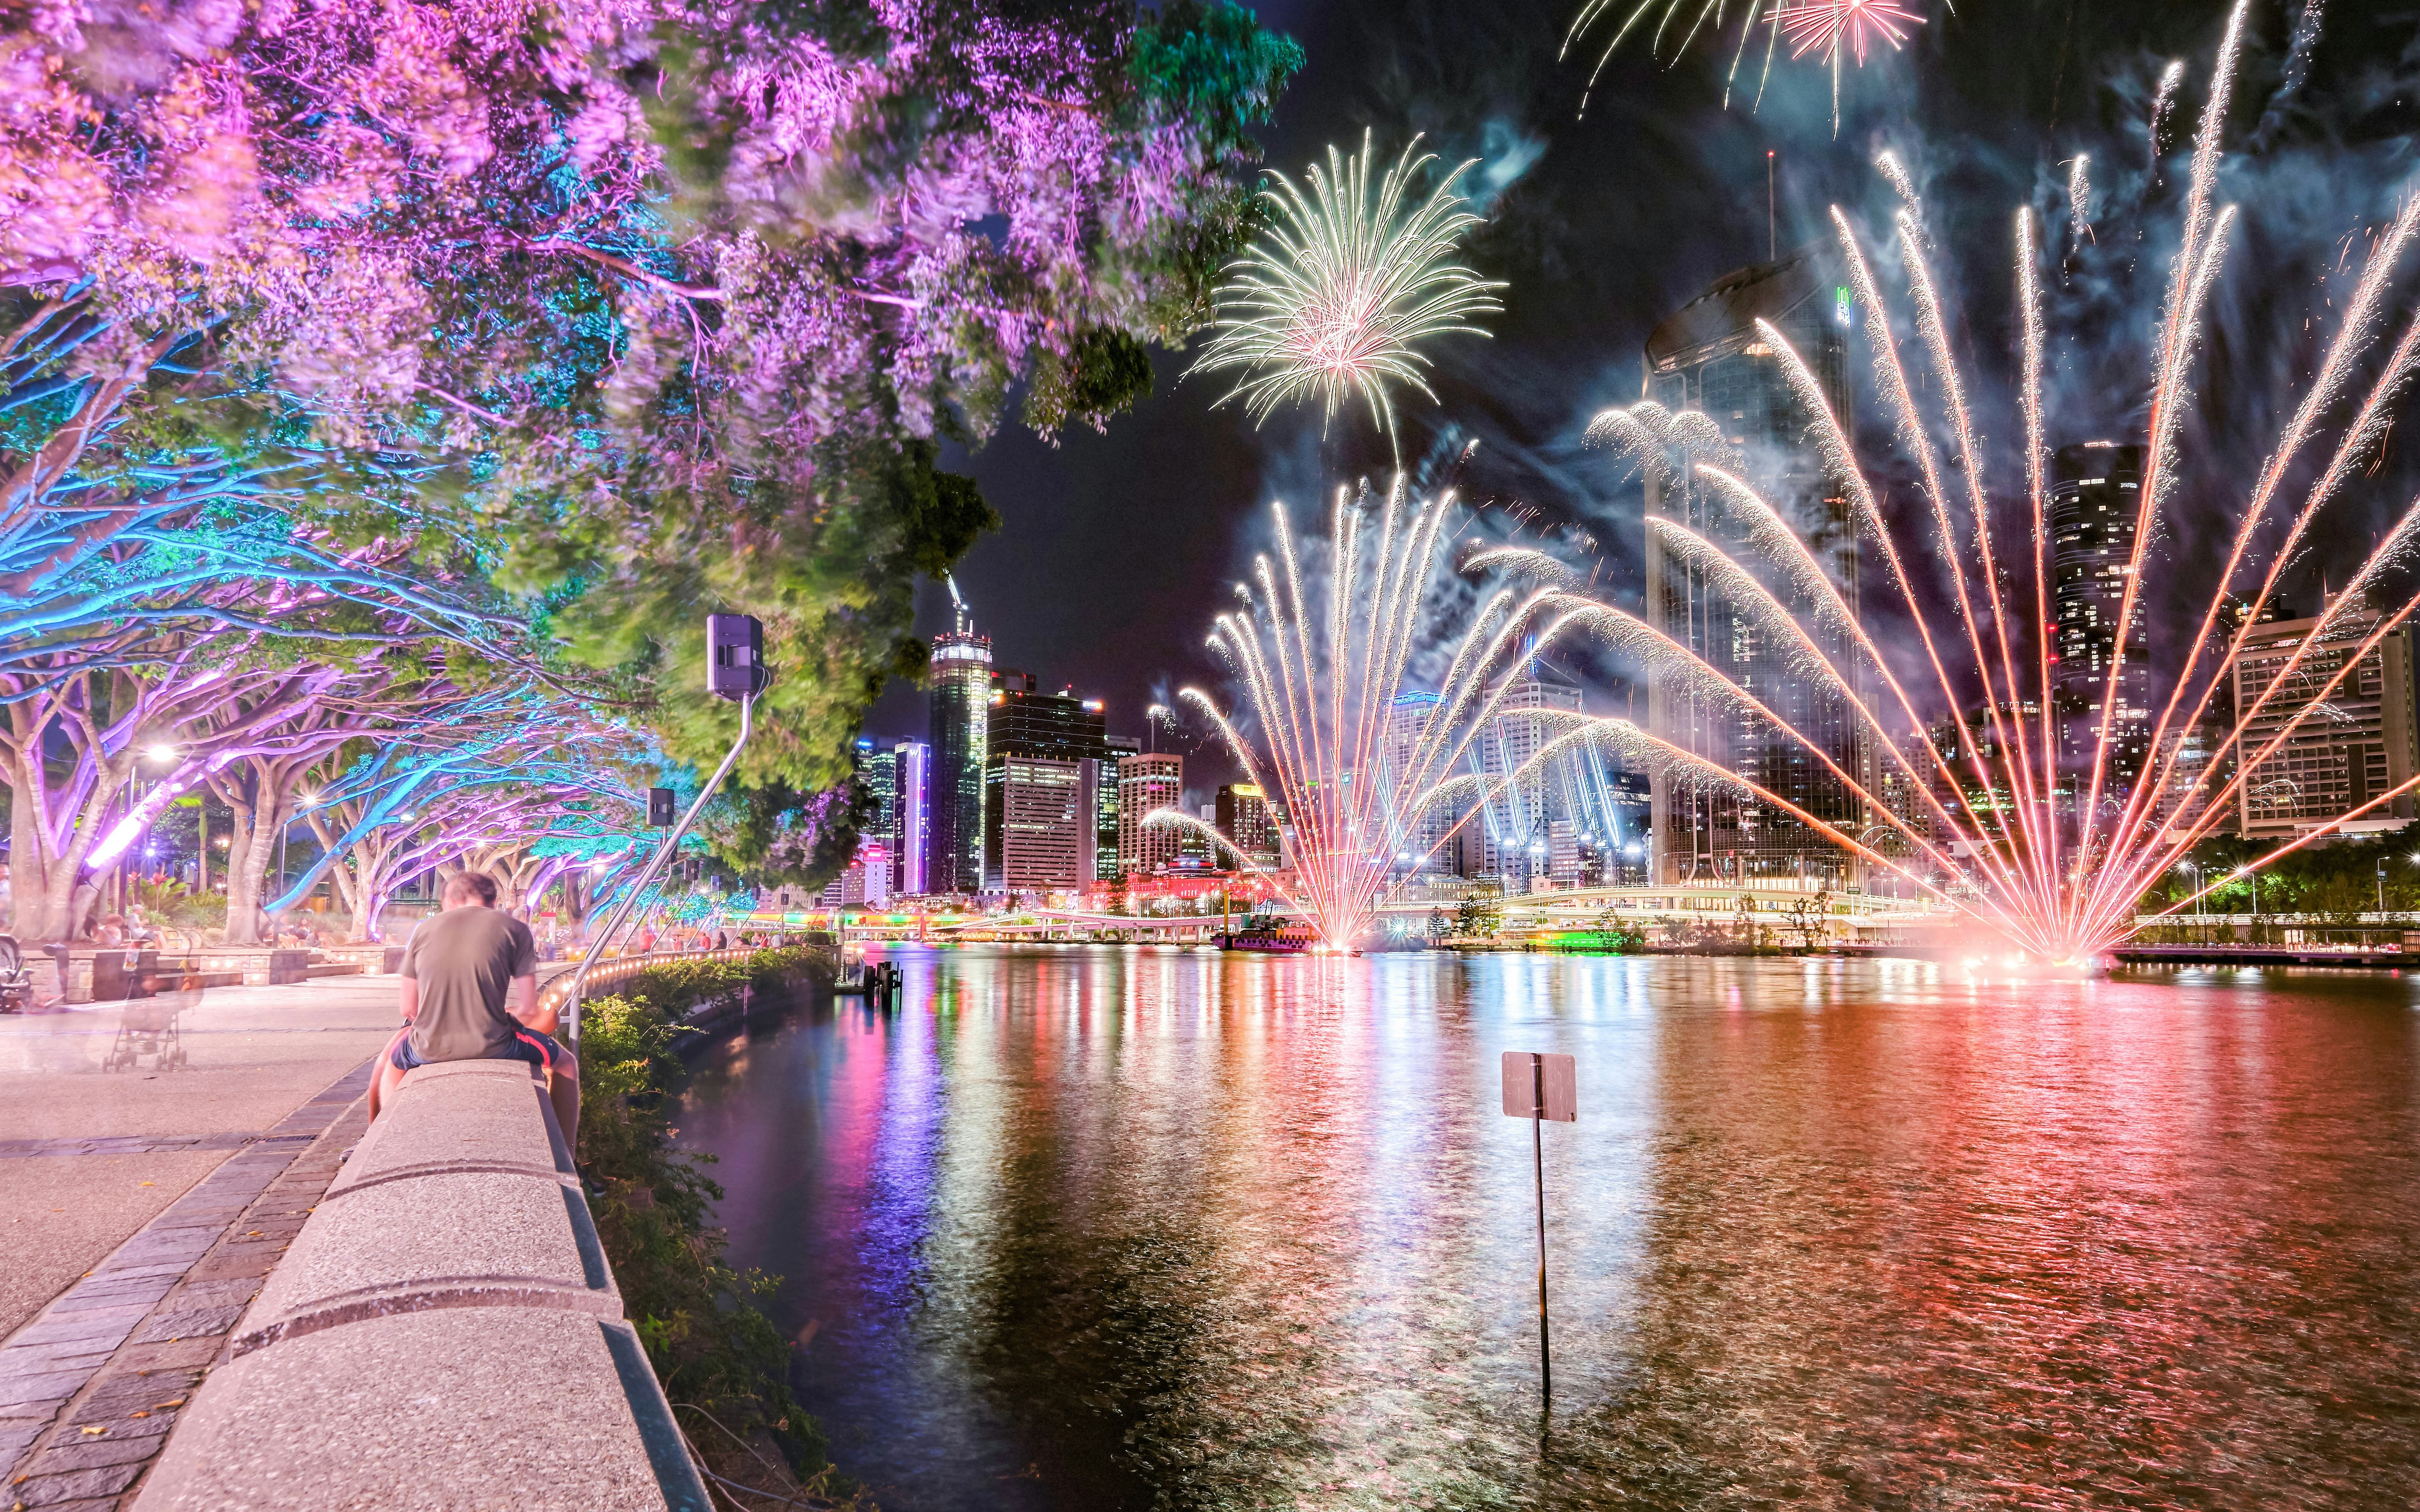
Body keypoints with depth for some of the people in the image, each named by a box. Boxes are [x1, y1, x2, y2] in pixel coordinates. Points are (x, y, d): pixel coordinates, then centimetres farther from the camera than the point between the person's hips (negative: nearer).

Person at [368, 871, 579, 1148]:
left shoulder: (424, 929, 9)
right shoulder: (513, 928, 1)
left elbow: (409, 1008, 9)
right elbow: (528, 1007, -3)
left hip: (429, 1049, 3)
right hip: (494, 1046, -3)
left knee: (391, 1063, 38)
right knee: (565, 1062, 24)